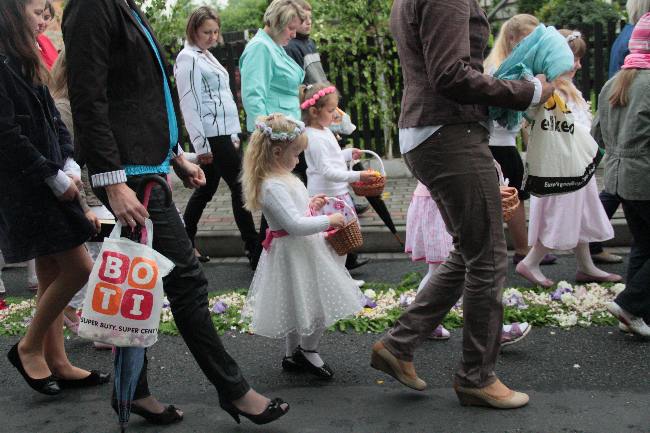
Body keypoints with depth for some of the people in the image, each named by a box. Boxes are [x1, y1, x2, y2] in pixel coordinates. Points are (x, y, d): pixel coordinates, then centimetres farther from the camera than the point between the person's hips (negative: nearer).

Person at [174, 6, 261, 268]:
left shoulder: (206, 56, 18)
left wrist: (233, 134, 17)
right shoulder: (188, 58, -9)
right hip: (211, 137, -9)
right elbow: (189, 104, -14)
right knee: (240, 187, -6)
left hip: (223, 133, 9)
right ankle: (253, 248, 1)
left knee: (206, 189, 12)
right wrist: (201, 145, -17)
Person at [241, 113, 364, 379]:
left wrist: (310, 205, 8)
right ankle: (308, 351, 19)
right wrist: (328, 220, -20)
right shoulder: (273, 187, -25)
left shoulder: (282, 178, 8)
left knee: (299, 305, 21)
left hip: (301, 250, 11)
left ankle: (292, 355, 34)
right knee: (319, 305, 0)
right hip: (293, 254, -11)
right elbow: (295, 225, -29)